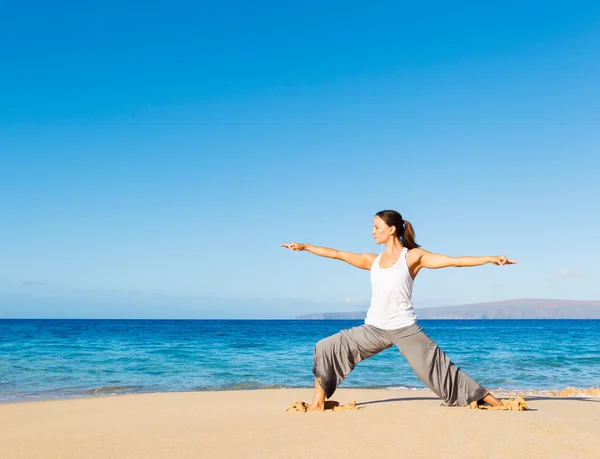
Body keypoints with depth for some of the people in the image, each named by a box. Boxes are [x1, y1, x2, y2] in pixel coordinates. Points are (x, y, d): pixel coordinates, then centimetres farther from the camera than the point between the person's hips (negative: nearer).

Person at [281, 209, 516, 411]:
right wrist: (304, 247, 22)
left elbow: (454, 260, -7)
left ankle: (489, 400, 8)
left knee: (437, 367, -6)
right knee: (326, 348, -1)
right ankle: (318, 403, 10)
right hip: (373, 329, 5)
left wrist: (491, 258, -16)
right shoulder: (373, 260, 14)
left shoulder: (413, 256, -1)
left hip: (405, 329, -5)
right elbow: (337, 254, 20)